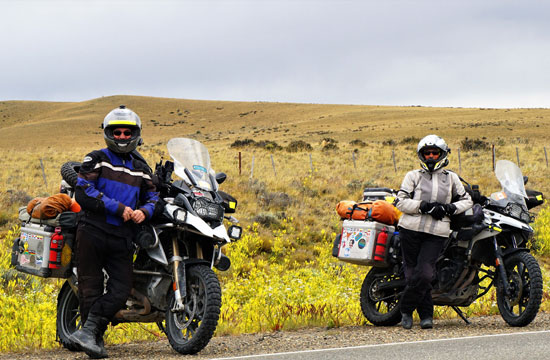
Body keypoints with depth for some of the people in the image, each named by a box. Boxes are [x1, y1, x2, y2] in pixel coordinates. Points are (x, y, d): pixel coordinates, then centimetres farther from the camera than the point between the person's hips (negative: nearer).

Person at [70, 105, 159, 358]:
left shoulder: (141, 169, 17)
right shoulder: (96, 160, 3)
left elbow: (152, 196, 18)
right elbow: (83, 193, -9)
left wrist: (144, 210, -7)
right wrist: (118, 208, -14)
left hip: (122, 238, 4)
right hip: (94, 231, -4)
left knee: (121, 290, -9)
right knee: (91, 288, -2)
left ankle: (89, 331, -8)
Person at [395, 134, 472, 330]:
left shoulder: (451, 178, 15)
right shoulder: (413, 176, 9)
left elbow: (466, 200, 18)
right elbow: (401, 201, 0)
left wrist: (449, 208, -1)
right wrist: (424, 206, -13)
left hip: (437, 233, 0)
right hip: (411, 228, 0)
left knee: (424, 273, -13)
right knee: (413, 272, -1)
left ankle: (406, 310, 3)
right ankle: (426, 314, 12)